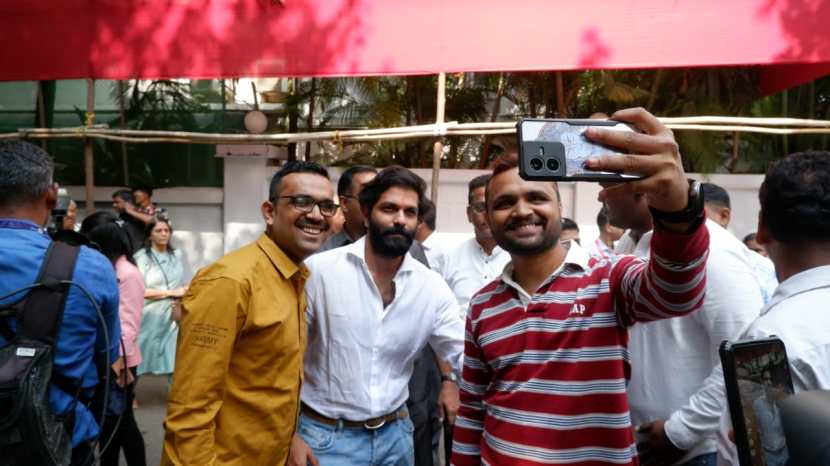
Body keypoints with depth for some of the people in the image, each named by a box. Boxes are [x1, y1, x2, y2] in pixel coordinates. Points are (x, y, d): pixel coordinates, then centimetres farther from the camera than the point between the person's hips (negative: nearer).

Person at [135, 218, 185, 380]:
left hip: (171, 316, 3)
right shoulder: (141, 257, -8)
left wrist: (179, 300, -6)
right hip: (149, 316, -3)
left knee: (173, 360, 1)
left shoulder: (177, 255, 7)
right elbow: (140, 291, -12)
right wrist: (171, 293, -13)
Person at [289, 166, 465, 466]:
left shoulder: (432, 286, -5)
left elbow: (469, 357, -2)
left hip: (395, 435, 4)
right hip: (326, 437, -3)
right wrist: (289, 435, -8)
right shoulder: (319, 270, -13)